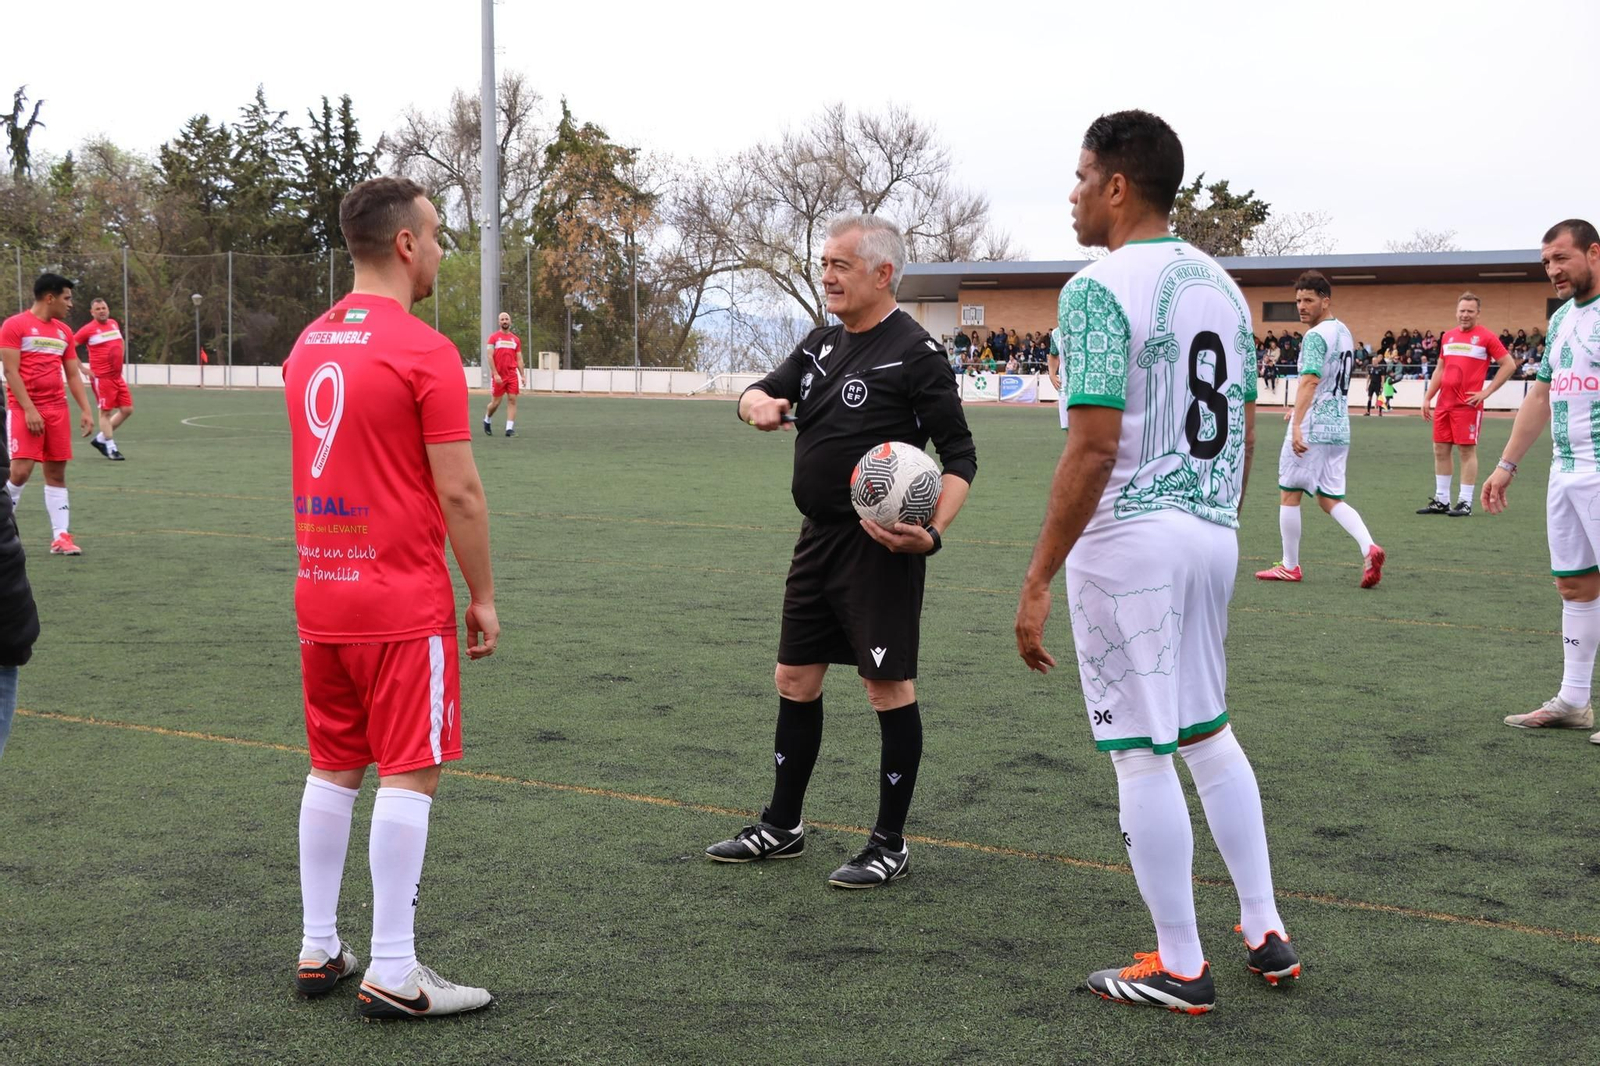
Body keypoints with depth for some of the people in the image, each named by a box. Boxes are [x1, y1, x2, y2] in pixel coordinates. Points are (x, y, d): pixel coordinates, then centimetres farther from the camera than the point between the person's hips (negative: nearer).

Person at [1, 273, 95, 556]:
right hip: (24, 410, -6)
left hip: (57, 410, 6)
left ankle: (61, 537, 5)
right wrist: (29, 410, -17)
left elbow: (73, 374, 16)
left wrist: (85, 410, 6)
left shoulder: (63, 331, 13)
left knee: (57, 473, 4)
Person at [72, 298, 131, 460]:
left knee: (127, 410, 6)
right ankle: (110, 448, 3)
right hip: (101, 378, -7)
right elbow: (69, 347, -7)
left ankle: (101, 439, 18)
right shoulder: (88, 329, -8)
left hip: (117, 376, 7)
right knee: (106, 412, -4)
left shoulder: (114, 324, 11)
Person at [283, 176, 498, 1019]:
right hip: (404, 602, -7)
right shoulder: (424, 351, -14)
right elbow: (459, 492, -14)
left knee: (332, 769, 14)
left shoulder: (308, 345, 10)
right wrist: (483, 595, -4)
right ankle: (391, 975, 2)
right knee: (409, 774, -2)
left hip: (320, 593, 8)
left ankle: (318, 951, 21)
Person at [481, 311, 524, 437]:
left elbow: (519, 359, 12)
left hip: (512, 375, 3)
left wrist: (522, 375, 3)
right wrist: (495, 374, -15)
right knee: (495, 402, 2)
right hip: (499, 376, -3)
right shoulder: (493, 337, -1)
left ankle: (509, 428, -7)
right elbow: (490, 356, -7)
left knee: (512, 400, -6)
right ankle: (487, 420, 30)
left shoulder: (516, 339, 10)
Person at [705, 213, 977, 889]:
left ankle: (890, 845, 11)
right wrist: (759, 403, -7)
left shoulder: (914, 351, -11)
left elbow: (960, 454, -11)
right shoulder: (822, 344, 11)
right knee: (795, 679, 14)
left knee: (888, 687, -1)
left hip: (879, 547, -8)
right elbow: (762, 392, 19)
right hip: (819, 537, 8)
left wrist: (932, 531, -26)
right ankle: (782, 826, 27)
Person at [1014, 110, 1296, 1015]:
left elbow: (1094, 448, -20)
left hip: (1128, 540, -8)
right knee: (1208, 731, 21)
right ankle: (1266, 934, 25)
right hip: (1213, 534, 8)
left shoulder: (1100, 288, -14)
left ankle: (1180, 969, 11)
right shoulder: (1222, 284, 11)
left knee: (1141, 753, 2)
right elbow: (1245, 433, 14)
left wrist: (1039, 580, -16)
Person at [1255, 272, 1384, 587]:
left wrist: (1296, 425, -29)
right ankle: (1369, 548, -11)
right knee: (1329, 499, 11)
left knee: (1289, 494, 5)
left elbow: (1309, 381, -23)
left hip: (1311, 430, -9)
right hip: (1339, 428, 9)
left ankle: (1290, 566, 12)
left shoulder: (1316, 336, -13)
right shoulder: (1344, 333, 15)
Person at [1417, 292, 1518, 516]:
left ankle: (1465, 503, 0)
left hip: (1468, 404, -6)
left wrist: (1486, 392, -10)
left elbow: (1509, 365, -6)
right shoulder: (1448, 337, 14)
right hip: (1444, 404, 6)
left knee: (1467, 450, -3)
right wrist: (1427, 397, 13)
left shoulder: (1486, 337, -4)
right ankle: (1441, 500, 15)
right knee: (1440, 449, 7)